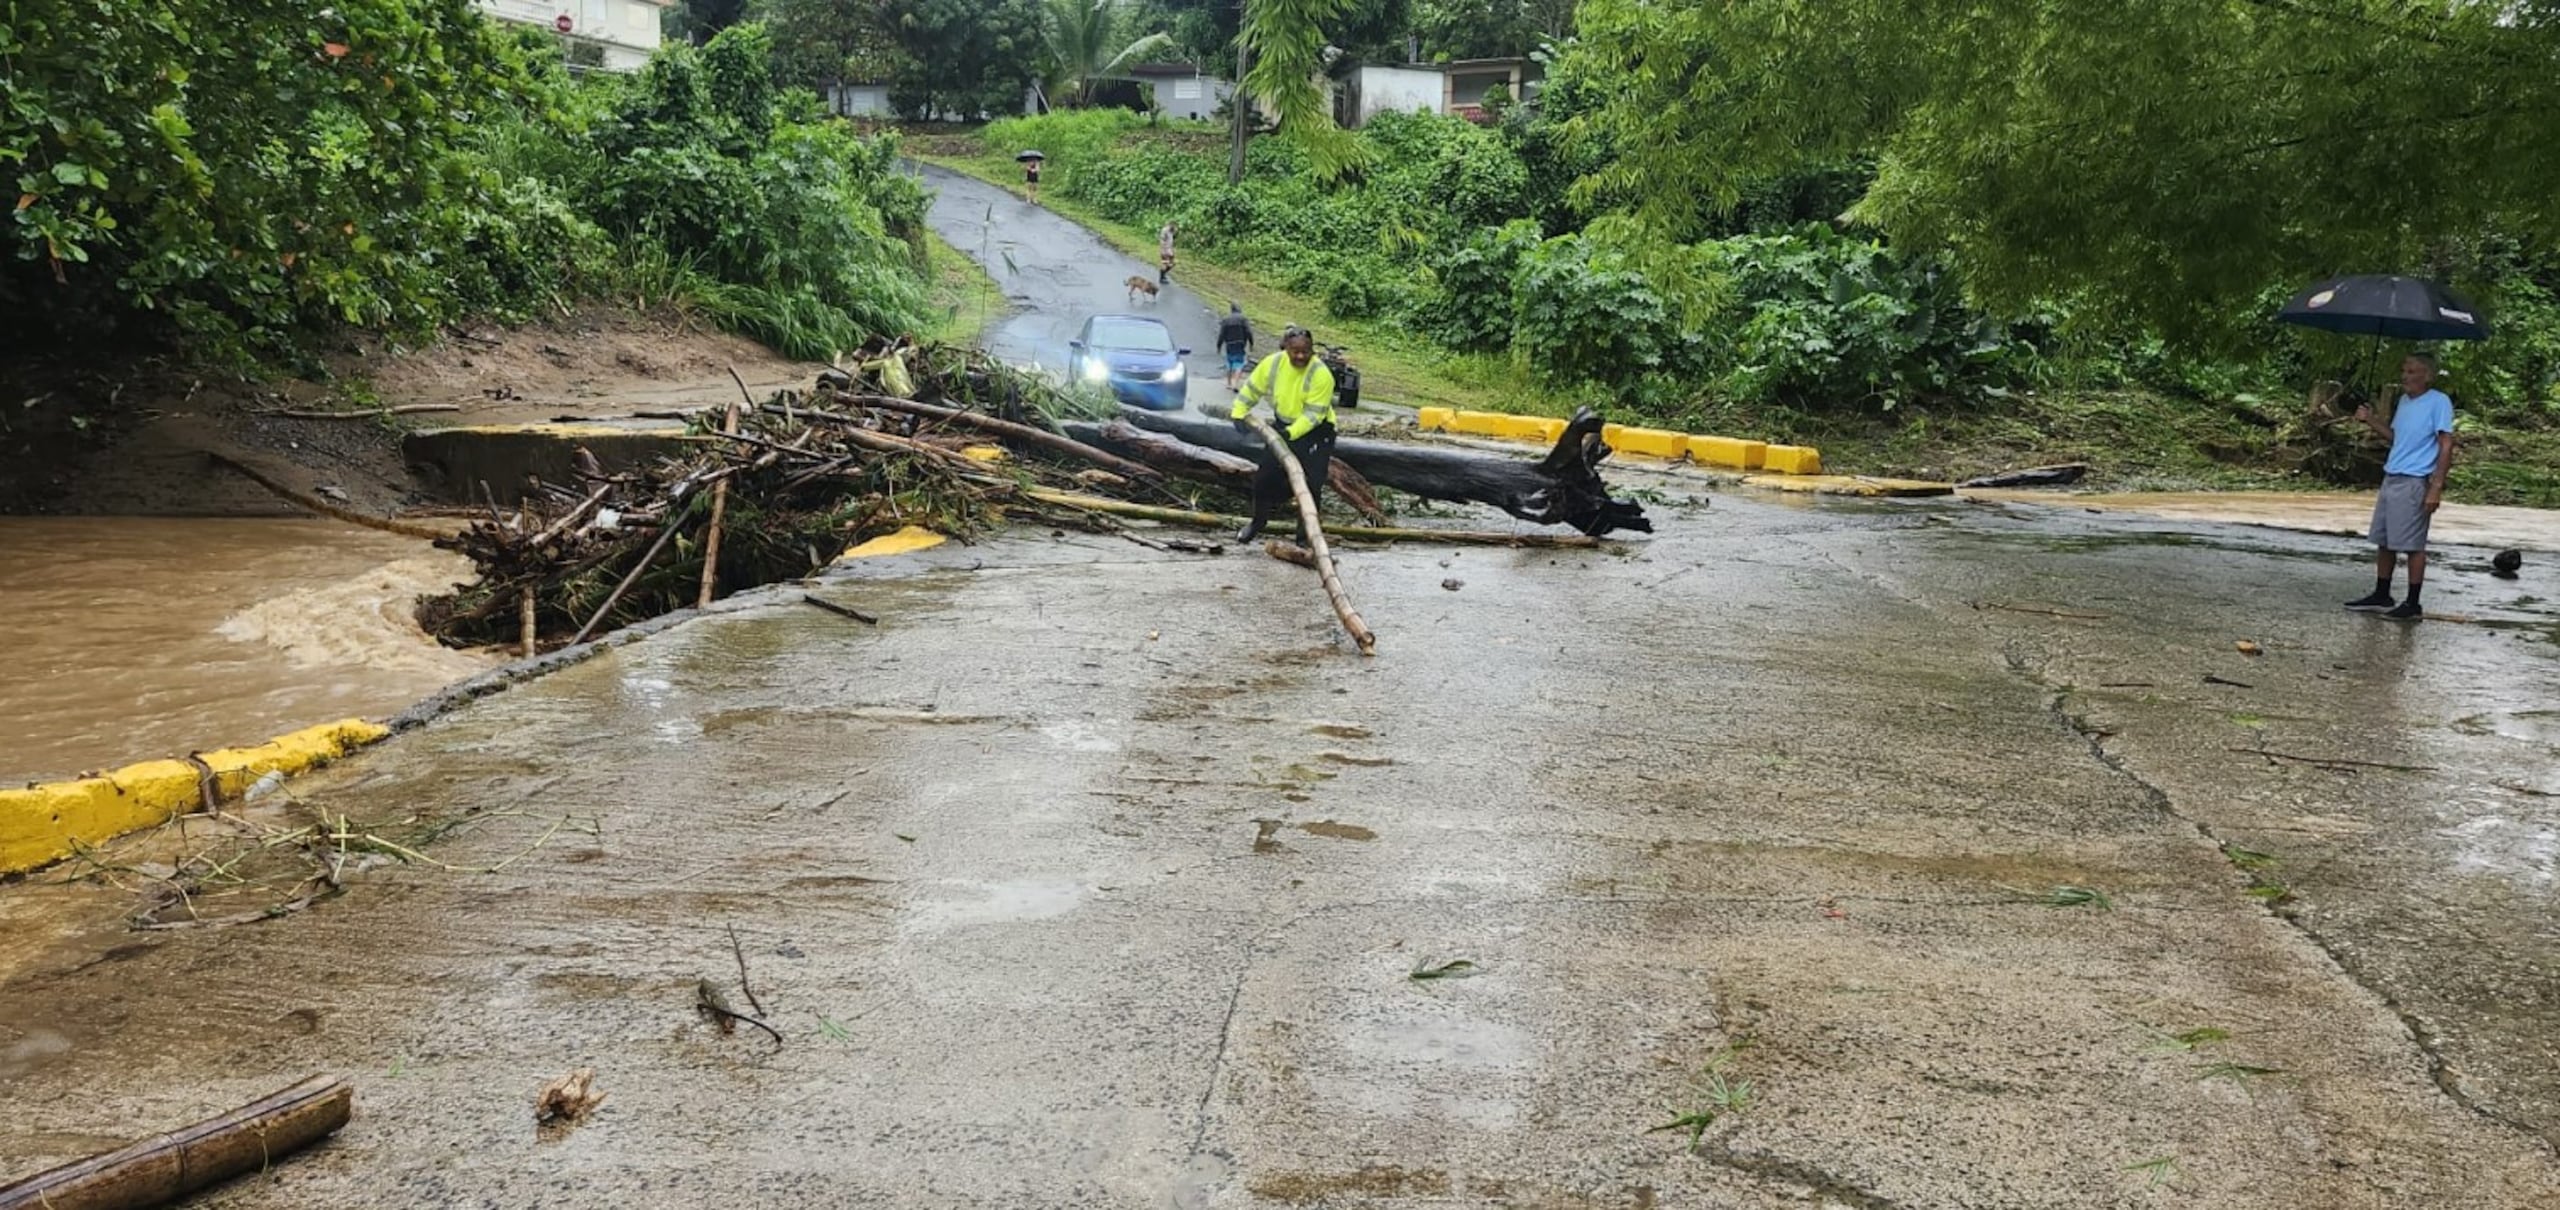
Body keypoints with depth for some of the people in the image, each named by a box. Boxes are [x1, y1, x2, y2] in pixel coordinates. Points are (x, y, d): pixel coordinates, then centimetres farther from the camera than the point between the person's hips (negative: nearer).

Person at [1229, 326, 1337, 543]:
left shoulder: (1321, 374, -25)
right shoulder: (1273, 363, -11)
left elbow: (1314, 414, -25)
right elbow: (1251, 388, 4)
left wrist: (1291, 433, -34)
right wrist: (1239, 414, -4)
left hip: (1315, 431, -5)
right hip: (1284, 425, 5)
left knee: (1310, 484, -13)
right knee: (1265, 475, 8)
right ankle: (1258, 520, 33)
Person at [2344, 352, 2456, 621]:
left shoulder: (2439, 402, -11)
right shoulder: (2404, 400, 13)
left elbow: (2446, 447, -13)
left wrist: (2436, 487, -19)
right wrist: (2371, 420, 8)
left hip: (2414, 483, -8)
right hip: (2391, 478, 8)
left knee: (2412, 545, -3)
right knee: (2383, 540, 13)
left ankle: (2413, 605, 5)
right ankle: (2381, 596, 24)